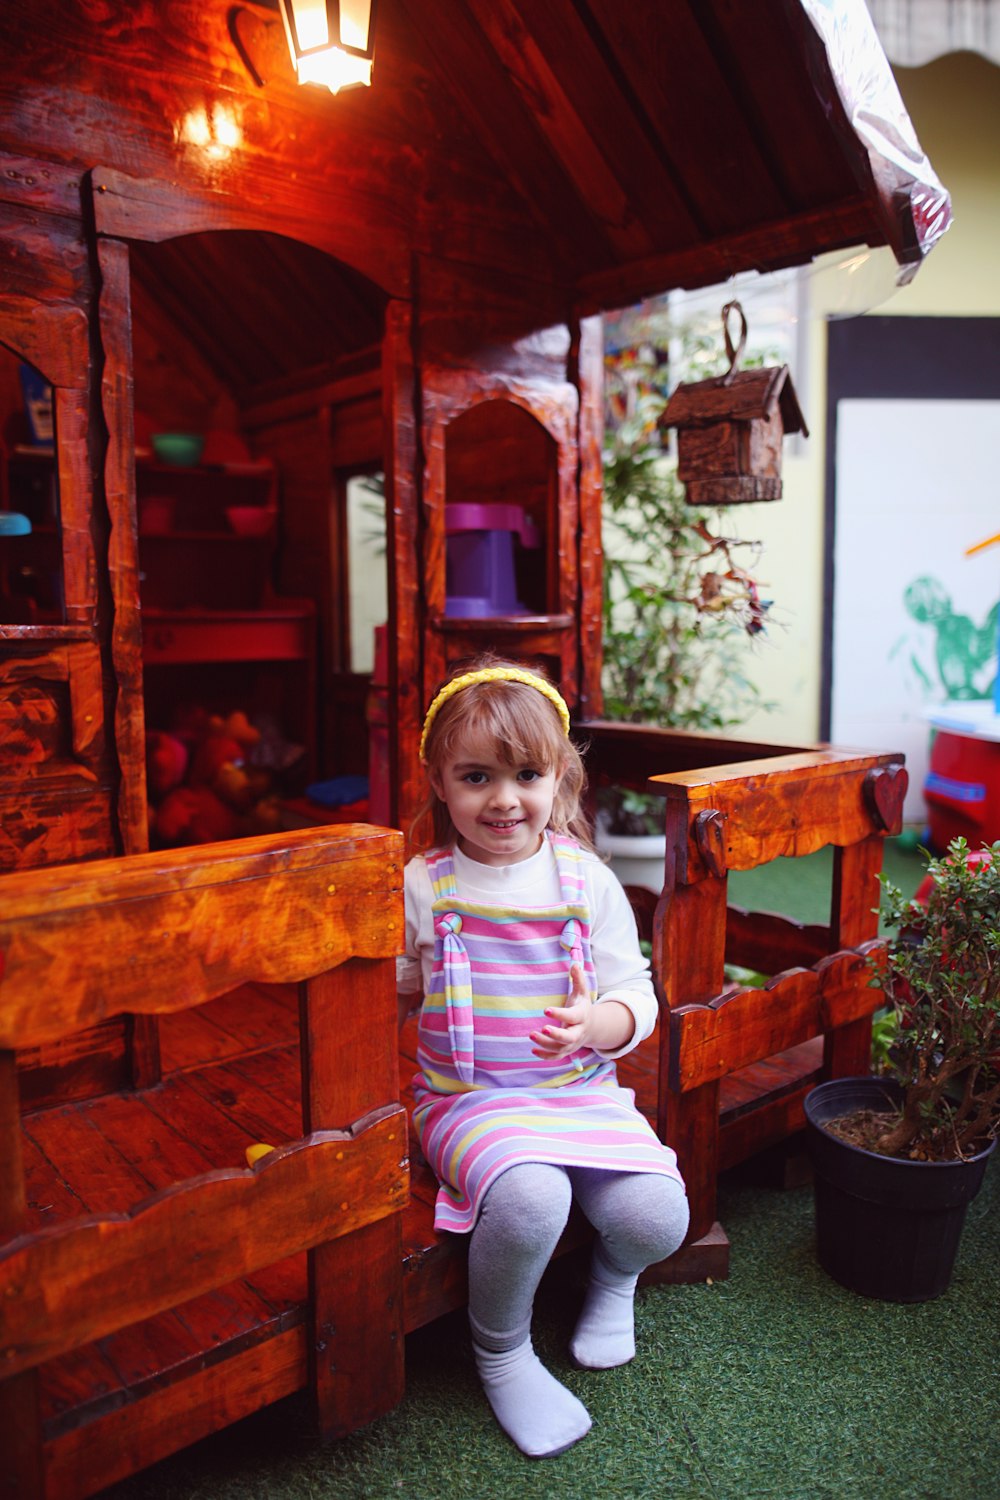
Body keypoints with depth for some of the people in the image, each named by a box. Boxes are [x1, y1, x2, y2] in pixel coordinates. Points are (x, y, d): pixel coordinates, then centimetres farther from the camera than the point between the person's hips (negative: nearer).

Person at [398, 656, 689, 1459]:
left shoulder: (586, 880, -2)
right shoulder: (422, 885, -3)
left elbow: (636, 996, 0)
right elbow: (393, 992, 11)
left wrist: (597, 1023, -19)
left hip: (582, 1089, 2)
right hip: (470, 1098, -2)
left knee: (656, 1217, -18)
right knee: (528, 1199, -30)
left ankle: (614, 1277, 24)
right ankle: (501, 1351, 5)